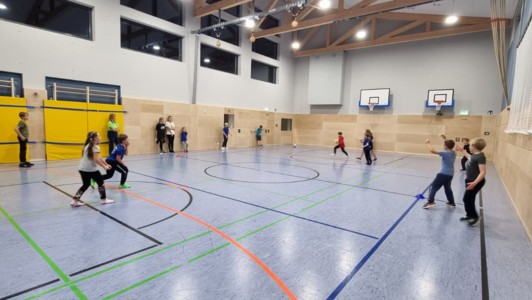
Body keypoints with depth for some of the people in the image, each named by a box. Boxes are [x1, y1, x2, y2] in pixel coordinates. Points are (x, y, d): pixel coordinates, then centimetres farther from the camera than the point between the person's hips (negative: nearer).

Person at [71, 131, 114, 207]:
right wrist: (104, 166, -16)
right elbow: (96, 159, -22)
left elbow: (98, 157, 19)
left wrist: (106, 164, 19)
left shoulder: (88, 145, 17)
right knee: (100, 182, 8)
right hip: (91, 169, -9)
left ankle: (75, 200, 14)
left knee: (85, 185, 17)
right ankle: (103, 199, 15)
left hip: (83, 169, 9)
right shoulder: (95, 147, -13)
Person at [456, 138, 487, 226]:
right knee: (469, 199, 18)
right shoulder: (475, 154, 3)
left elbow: (483, 172, -30)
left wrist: (475, 183, -39)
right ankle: (470, 215, 33)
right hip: (470, 180, 10)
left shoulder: (480, 157, -25)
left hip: (476, 182, -9)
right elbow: (470, 159, 30)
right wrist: (462, 150, 34)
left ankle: (475, 217, 14)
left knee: (467, 199, -2)